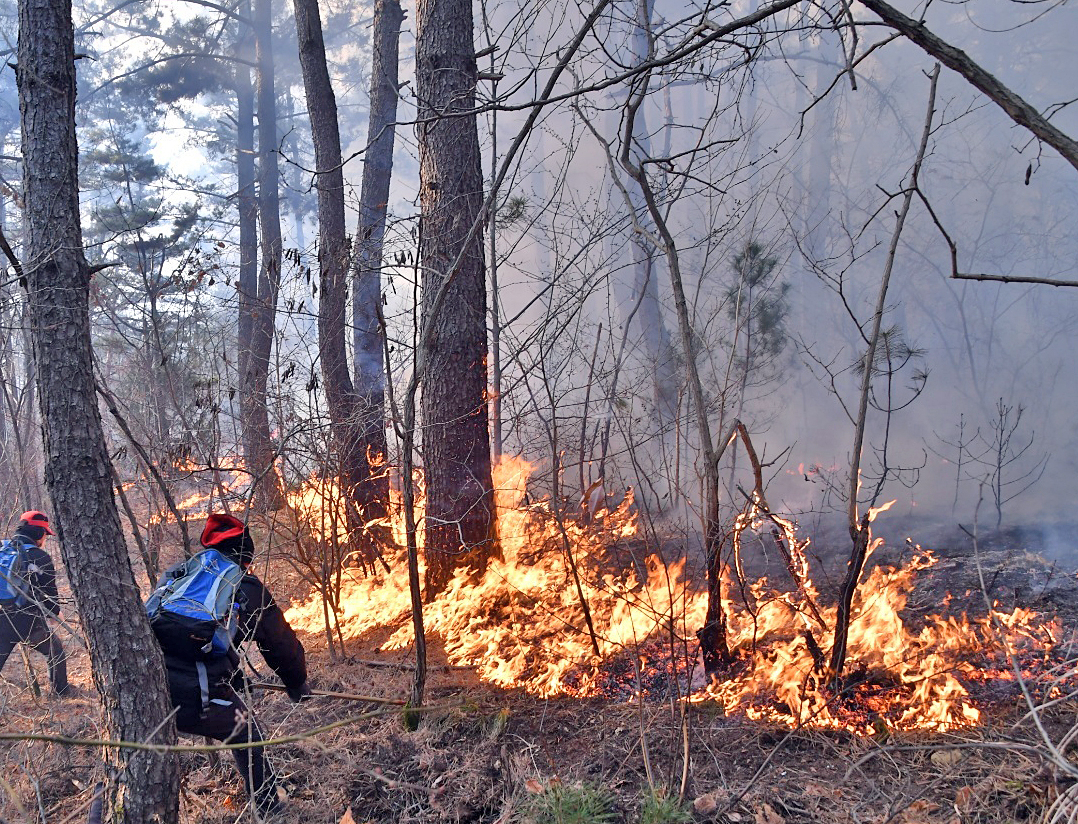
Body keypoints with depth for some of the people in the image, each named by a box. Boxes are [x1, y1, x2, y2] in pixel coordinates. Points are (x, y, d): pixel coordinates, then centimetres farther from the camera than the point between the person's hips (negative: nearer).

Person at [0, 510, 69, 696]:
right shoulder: (41, 558, -7)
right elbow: (49, 591, -1)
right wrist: (56, 612, 19)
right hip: (29, 621, -3)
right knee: (55, 651, 23)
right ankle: (61, 690, 34)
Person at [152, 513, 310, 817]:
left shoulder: (172, 575, 21)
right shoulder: (248, 588, 9)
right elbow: (282, 644, 17)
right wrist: (298, 686, 38)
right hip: (201, 697, -2)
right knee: (247, 739, 23)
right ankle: (270, 811, 34)